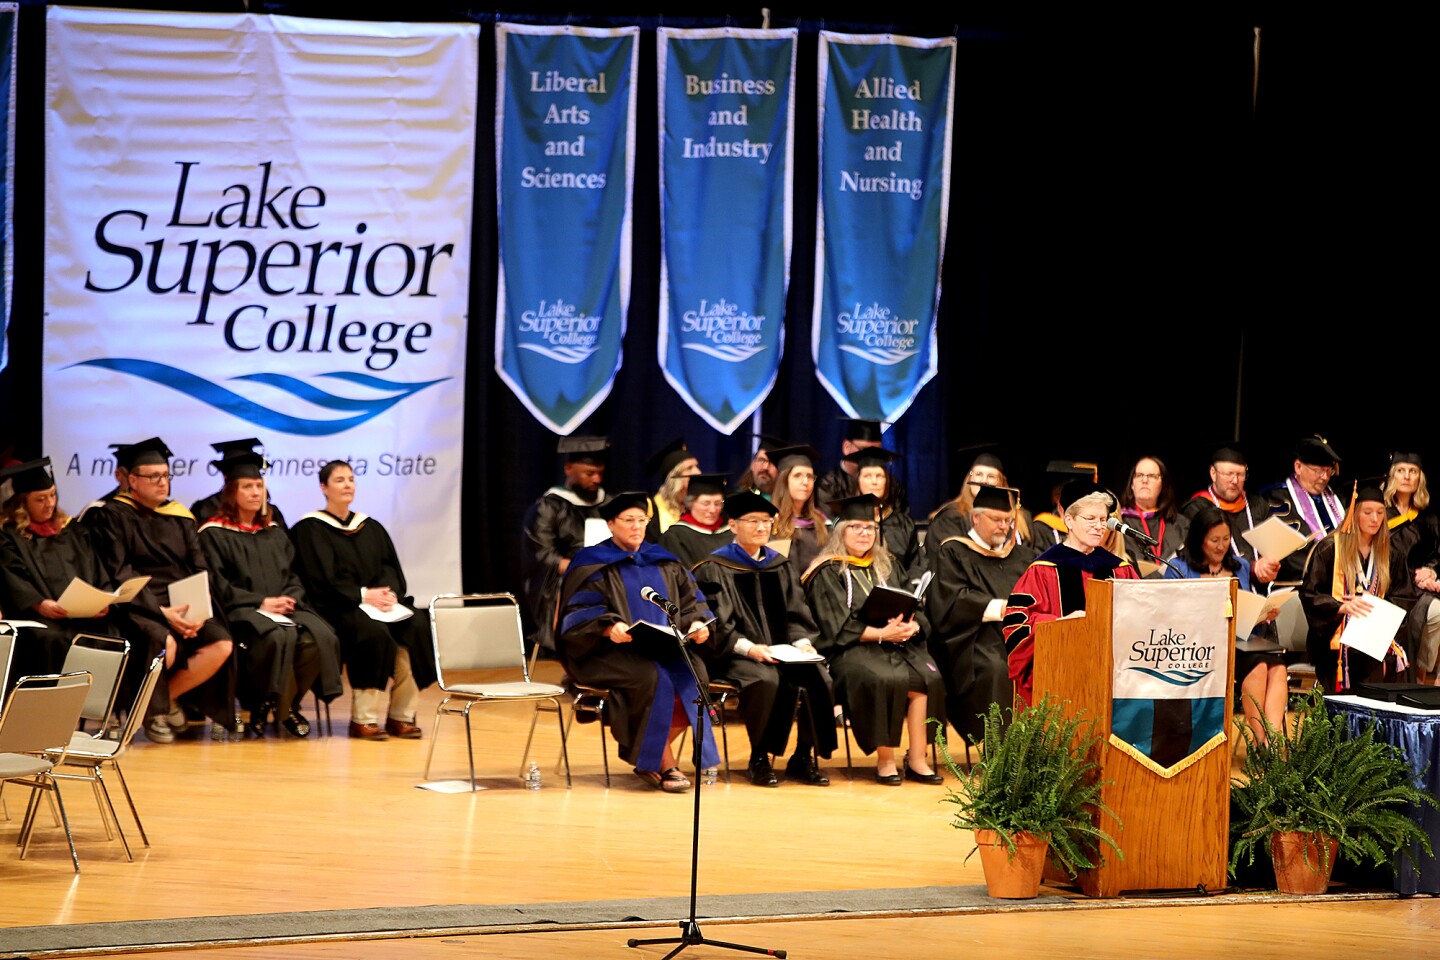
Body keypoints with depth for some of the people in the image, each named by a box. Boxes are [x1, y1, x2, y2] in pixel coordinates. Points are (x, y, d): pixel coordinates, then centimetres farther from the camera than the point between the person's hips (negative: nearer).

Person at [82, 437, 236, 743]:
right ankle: (154, 706, -5)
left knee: (222, 645, -20)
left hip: (182, 606, 5)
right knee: (165, 643, -35)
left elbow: (200, 570, 11)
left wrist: (199, 609, -11)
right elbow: (118, 575, -10)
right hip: (136, 607, -5)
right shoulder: (110, 516, 0)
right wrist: (161, 611, -21)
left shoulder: (179, 517, 17)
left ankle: (166, 698, 2)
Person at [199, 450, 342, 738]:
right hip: (242, 611, -5)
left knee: (321, 637, -25)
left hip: (282, 607, 5)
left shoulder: (274, 531, 21)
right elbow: (218, 586, -6)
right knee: (281, 638, -36)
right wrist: (261, 602, -14)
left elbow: (293, 575, 18)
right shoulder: (214, 533, 3)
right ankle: (284, 710, -15)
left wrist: (288, 599, -5)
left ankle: (286, 704, -8)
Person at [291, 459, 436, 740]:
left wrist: (388, 592, -11)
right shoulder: (311, 529, 1)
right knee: (374, 633, -35)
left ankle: (401, 715, -19)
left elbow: (391, 567, 12)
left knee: (416, 629, -23)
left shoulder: (371, 528, 19)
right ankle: (362, 718, -28)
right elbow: (322, 579, -9)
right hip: (337, 608, -5)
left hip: (379, 602, 6)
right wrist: (363, 595, -17)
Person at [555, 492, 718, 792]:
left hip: (662, 648, 5)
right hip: (610, 653, -5)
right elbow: (581, 613, -6)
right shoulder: (593, 565, 3)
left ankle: (649, 762, -15)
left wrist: (697, 623, -9)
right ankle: (665, 764, -22)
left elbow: (690, 602, 14)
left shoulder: (663, 563, 18)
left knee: (691, 673, -26)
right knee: (652, 677, -35)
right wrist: (610, 627, -26)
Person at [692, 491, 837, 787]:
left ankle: (803, 759, -13)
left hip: (783, 650, 5)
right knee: (766, 679, -36)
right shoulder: (714, 569, 1)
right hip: (736, 656, -5)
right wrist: (748, 648, -22)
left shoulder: (782, 566, 19)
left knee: (818, 676, -24)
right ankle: (759, 759, -19)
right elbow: (717, 624, -8)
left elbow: (796, 615, 15)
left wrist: (802, 642, -6)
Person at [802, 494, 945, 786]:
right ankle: (885, 761, -25)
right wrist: (880, 634, -18)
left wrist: (910, 627, -10)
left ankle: (917, 760, -23)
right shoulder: (827, 573, 5)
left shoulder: (887, 567, 22)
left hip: (897, 644, 5)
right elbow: (837, 626, -7)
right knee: (887, 679, -36)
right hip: (850, 649, -5)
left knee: (927, 677, -27)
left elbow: (916, 610, 14)